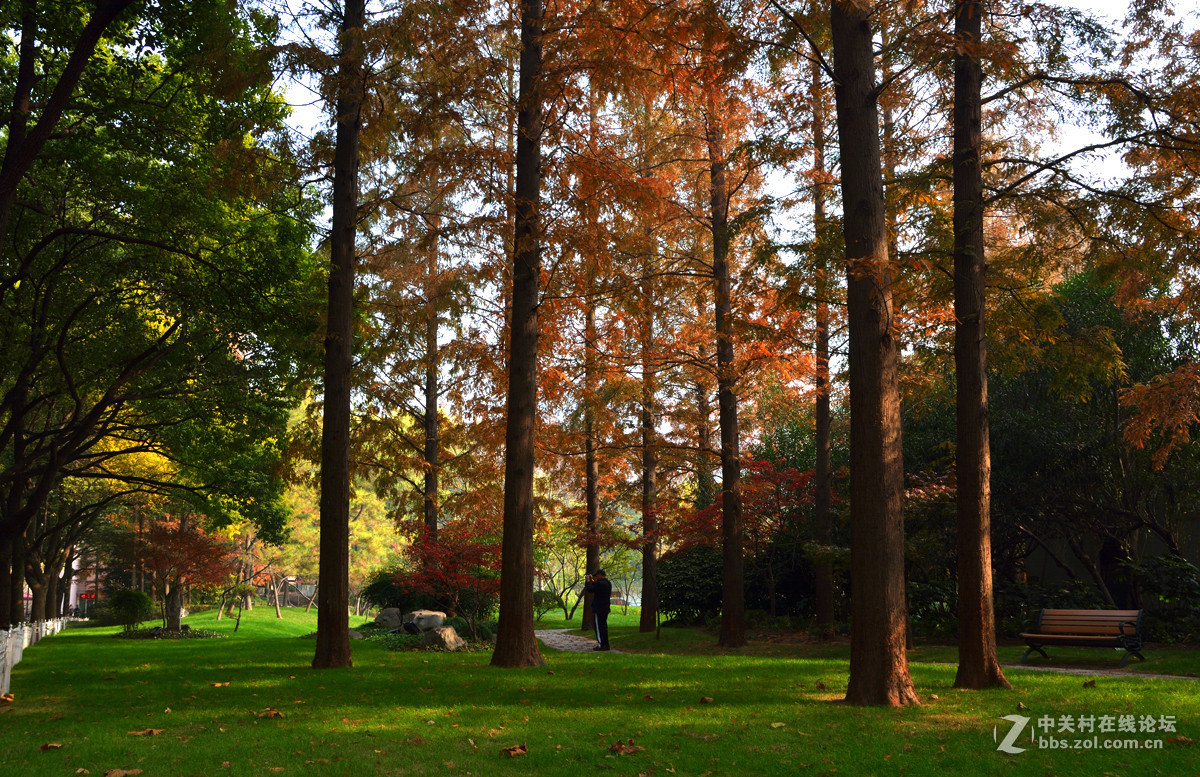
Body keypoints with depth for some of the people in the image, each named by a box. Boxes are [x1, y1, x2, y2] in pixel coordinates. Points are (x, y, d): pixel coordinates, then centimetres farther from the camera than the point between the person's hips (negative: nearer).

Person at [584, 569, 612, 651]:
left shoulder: (600, 583, -19)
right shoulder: (608, 583, 11)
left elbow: (589, 589, -17)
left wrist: (587, 581, -2)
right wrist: (593, 582, 20)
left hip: (599, 609, -10)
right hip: (605, 608, 10)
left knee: (599, 626, -5)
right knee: (603, 626, 15)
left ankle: (601, 645, -5)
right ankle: (605, 644, 19)